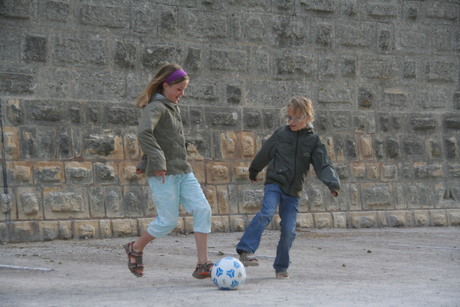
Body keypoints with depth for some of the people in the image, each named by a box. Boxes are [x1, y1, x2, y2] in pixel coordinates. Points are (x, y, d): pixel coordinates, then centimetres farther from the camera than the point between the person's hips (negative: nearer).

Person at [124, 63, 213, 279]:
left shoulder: (174, 108, 17)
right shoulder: (155, 107, -11)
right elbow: (143, 133, -28)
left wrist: (145, 163, 30)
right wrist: (158, 162, -30)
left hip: (183, 172, 8)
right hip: (163, 173, -8)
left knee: (203, 209, -6)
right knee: (168, 221, -4)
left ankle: (202, 265, -5)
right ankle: (135, 248, 22)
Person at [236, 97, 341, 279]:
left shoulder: (313, 141, 2)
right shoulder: (280, 134, 1)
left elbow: (323, 165, -5)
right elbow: (264, 154, 15)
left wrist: (333, 184, -22)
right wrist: (253, 171, 27)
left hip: (293, 191, 2)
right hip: (274, 183, -2)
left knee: (289, 230, -3)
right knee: (266, 213, -28)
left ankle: (281, 267, 15)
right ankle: (246, 251, -32)